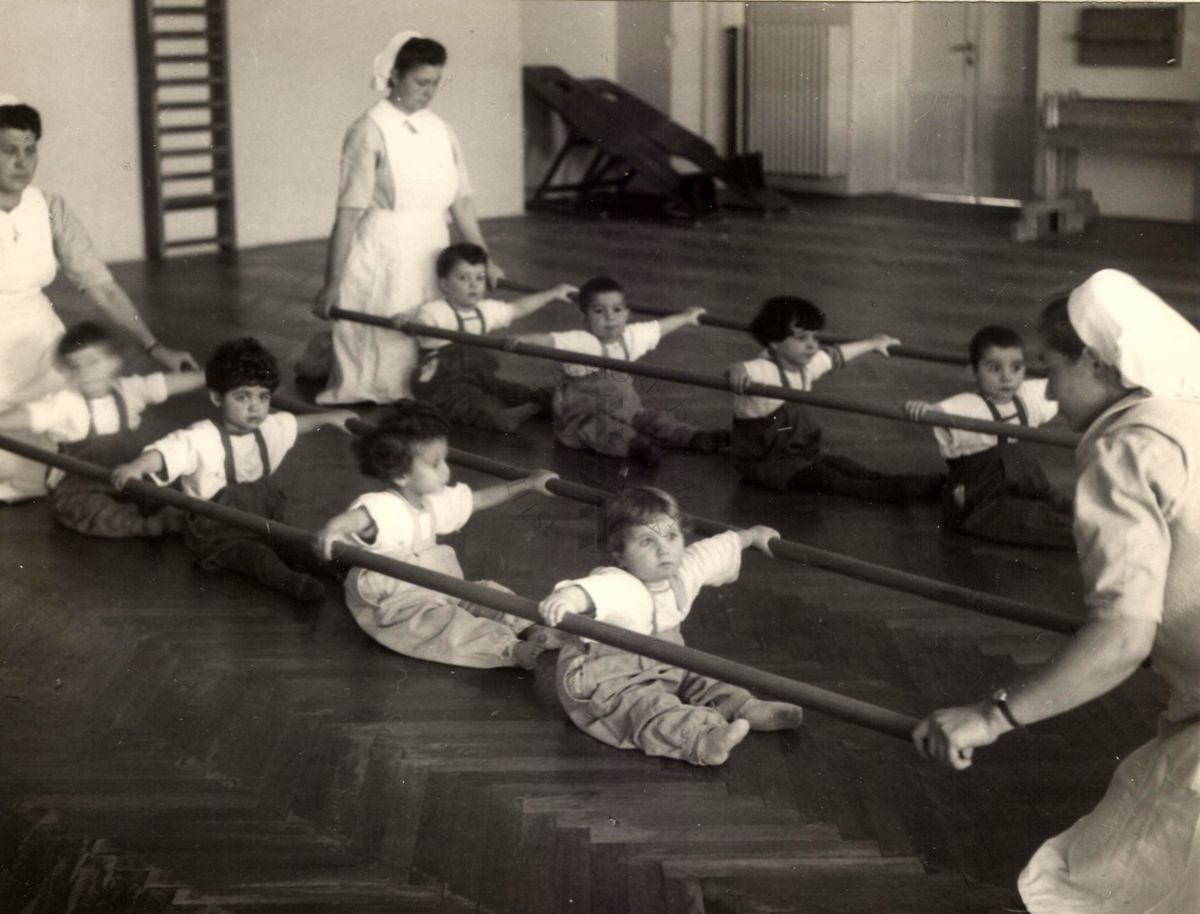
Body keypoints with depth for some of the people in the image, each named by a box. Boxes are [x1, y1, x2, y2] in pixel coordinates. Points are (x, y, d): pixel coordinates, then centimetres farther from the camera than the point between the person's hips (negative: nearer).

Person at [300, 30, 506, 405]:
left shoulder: (440, 130, 7)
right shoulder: (370, 132, -11)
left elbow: (461, 200, 12)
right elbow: (348, 213, -13)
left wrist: (485, 259, 11)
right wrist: (332, 284, -14)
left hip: (431, 258, 6)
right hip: (383, 260, -6)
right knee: (387, 374, 0)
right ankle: (327, 351, 29)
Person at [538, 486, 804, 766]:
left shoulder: (683, 572, -4)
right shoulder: (619, 588, -31)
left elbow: (716, 551, 15)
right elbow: (595, 589, -55)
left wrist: (752, 535, 32)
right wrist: (568, 596, -78)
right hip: (608, 683, -10)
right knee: (646, 706, -31)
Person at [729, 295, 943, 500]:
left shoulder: (806, 364, 1)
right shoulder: (764, 370, -26)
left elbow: (835, 356, 19)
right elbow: (742, 371, -47)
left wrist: (872, 343, 33)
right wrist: (738, 370, -71)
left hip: (801, 453, 8)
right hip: (764, 461, -8)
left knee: (843, 466, -13)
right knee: (823, 478, -26)